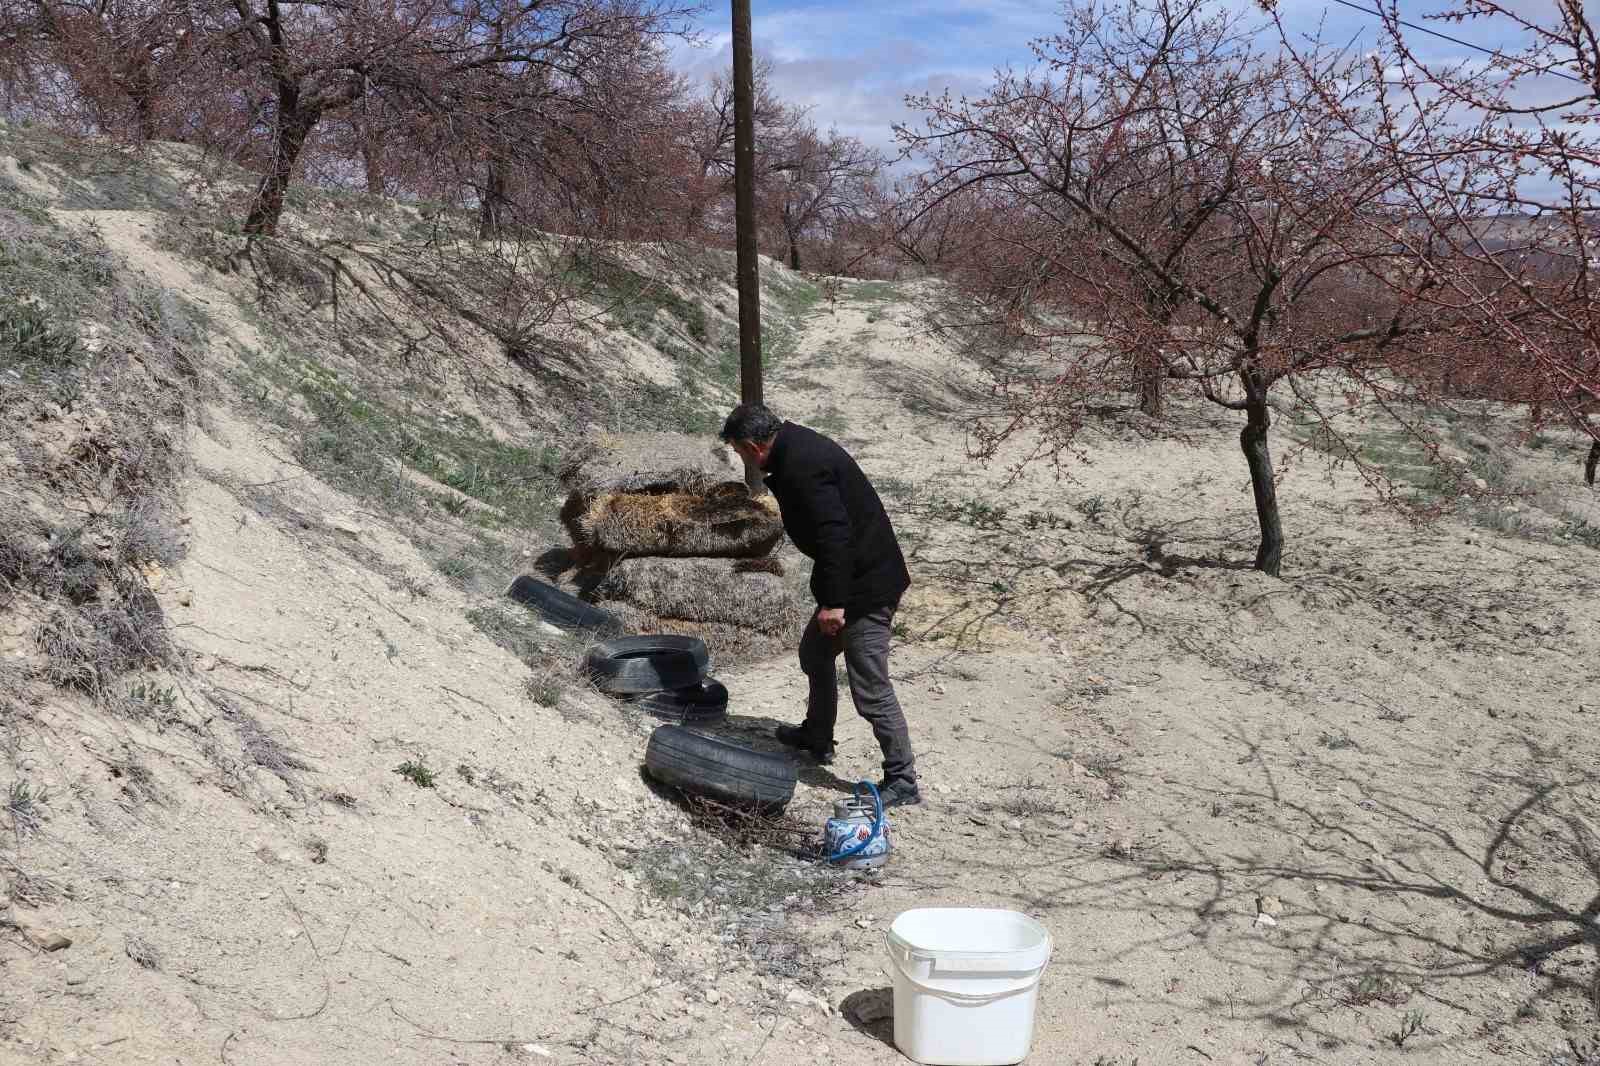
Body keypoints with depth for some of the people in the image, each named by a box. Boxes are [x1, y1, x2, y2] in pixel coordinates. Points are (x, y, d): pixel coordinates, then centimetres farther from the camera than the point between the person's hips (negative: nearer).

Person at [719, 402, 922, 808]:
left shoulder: (801, 467, -22)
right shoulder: (796, 446, 11)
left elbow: (834, 534, -28)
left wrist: (834, 602, -25)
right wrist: (830, 595, 26)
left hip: (867, 585, -11)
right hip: (856, 578, 11)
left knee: (870, 688, -7)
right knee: (815, 654, 26)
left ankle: (902, 780, 1)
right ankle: (817, 737, 44)